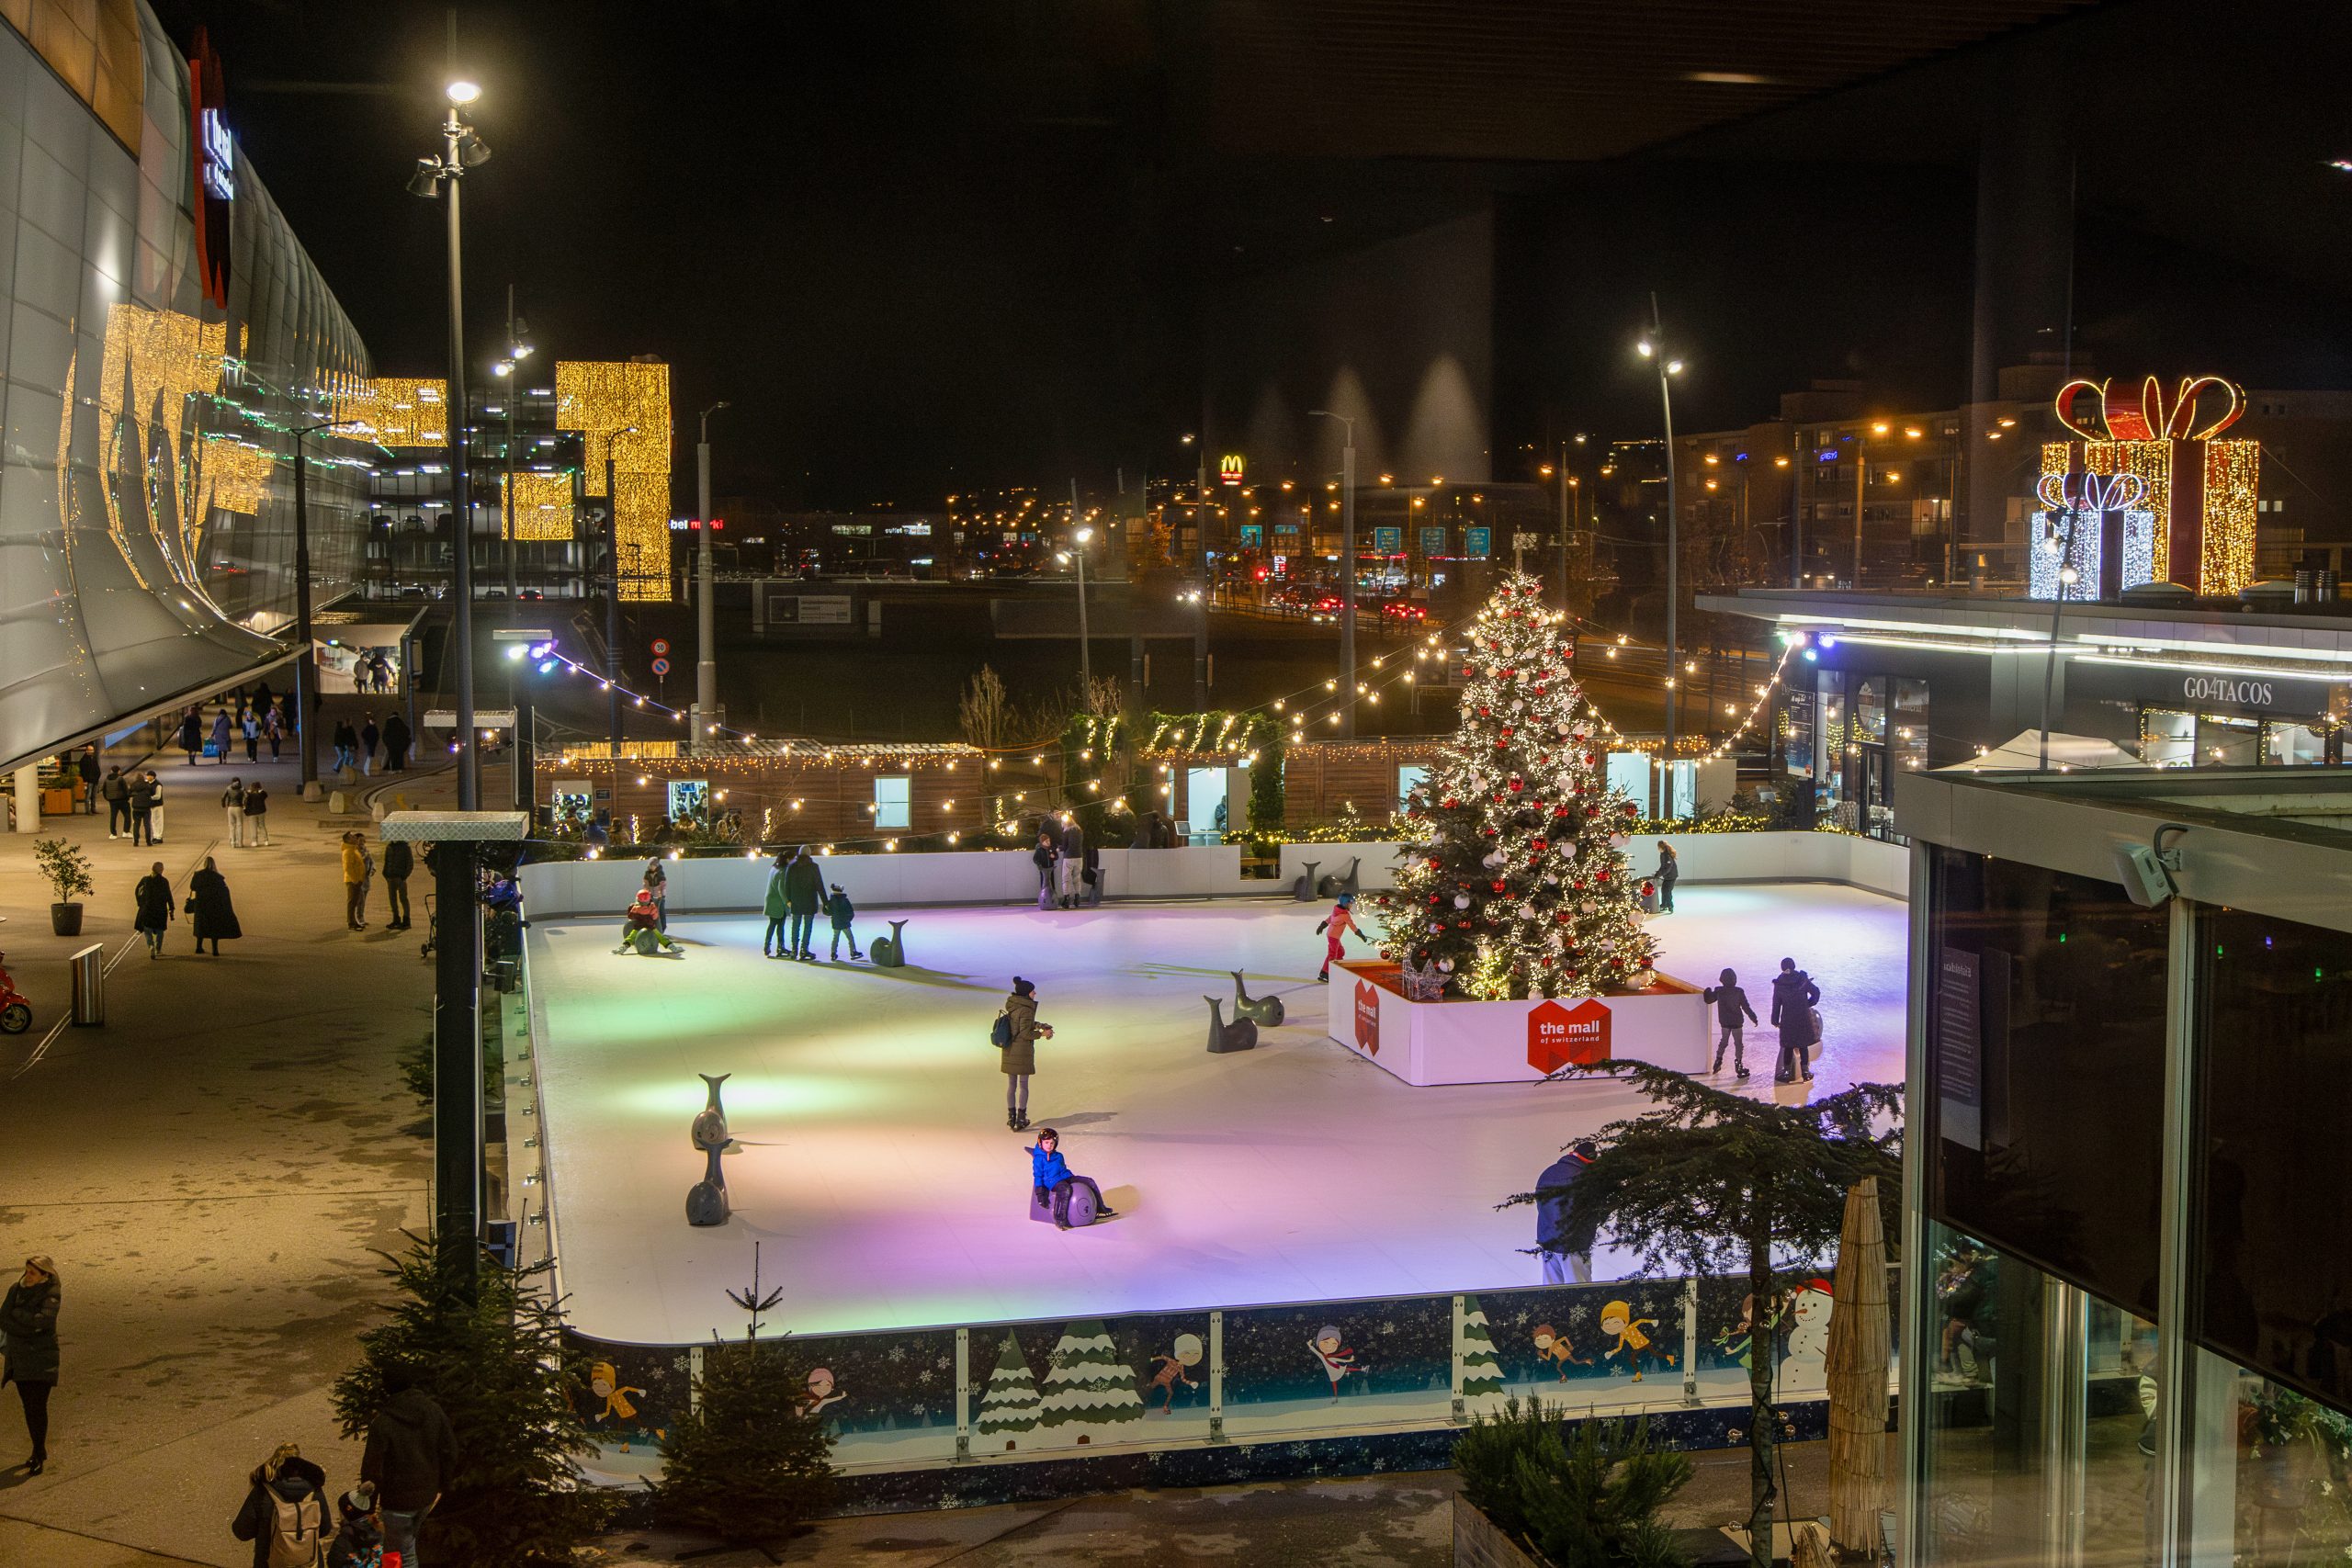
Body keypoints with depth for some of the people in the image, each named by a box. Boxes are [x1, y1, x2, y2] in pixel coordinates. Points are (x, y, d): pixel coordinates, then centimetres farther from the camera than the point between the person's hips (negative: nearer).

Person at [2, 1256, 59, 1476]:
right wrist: (30, 1326, -17)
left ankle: (38, 1455, -1)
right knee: (28, 1406, 11)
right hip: (18, 1357, 5)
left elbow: (43, 1320, -25)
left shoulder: (51, 1294, -10)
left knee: (38, 1406, -7)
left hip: (41, 1359, -5)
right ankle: (39, 1451, 23)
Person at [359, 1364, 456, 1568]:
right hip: (427, 1495, 5)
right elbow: (450, 1451, 3)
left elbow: (372, 1466, -18)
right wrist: (441, 1486, 15)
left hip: (398, 1499, -5)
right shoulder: (434, 1411, -5)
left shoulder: (383, 1422, -20)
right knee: (407, 1543, 27)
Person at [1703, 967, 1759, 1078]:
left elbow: (1708, 999, 3)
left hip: (1724, 1022, 3)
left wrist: (1708, 991, 23)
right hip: (1737, 1022, -3)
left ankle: (1718, 1061, 24)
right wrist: (1754, 1018, 1)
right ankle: (1738, 1064, 4)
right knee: (1738, 1044, 6)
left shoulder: (1718, 991, -8)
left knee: (1723, 1040, 22)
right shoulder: (1739, 992, -15)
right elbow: (1746, 1007, -11)